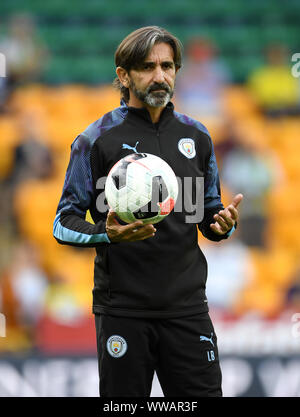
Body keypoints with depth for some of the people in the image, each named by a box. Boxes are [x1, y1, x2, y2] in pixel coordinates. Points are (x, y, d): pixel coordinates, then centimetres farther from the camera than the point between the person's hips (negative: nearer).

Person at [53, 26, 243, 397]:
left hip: (187, 307, 3)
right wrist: (107, 233, -22)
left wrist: (223, 223, -5)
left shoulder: (196, 136, 12)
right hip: (122, 308, -3)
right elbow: (64, 223, -2)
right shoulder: (98, 139, -2)